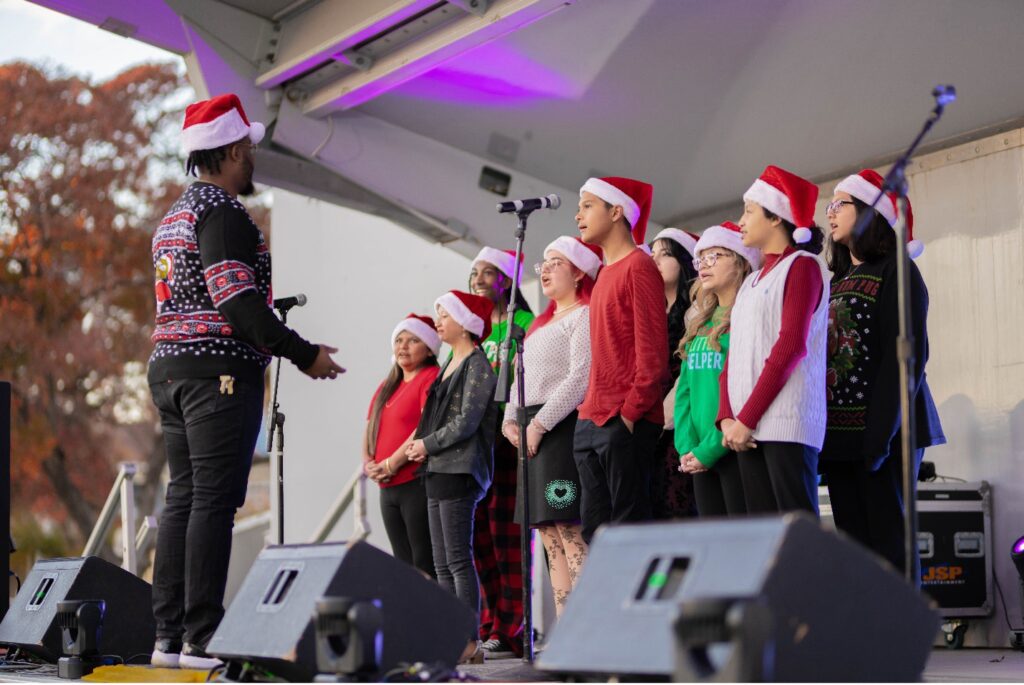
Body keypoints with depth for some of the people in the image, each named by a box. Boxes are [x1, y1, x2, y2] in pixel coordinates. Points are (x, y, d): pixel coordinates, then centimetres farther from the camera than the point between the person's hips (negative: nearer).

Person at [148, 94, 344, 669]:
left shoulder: (174, 216, 21)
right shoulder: (223, 213, -10)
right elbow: (236, 302, -18)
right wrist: (306, 354, -13)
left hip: (170, 367, 10)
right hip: (221, 369, -10)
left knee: (183, 499, 9)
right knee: (214, 502, -10)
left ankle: (169, 636, 9)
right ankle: (202, 638, -12)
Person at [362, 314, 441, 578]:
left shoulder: (432, 378, -4)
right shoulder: (386, 386, 22)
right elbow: (370, 429, 23)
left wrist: (392, 463, -16)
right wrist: (369, 463, 3)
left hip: (418, 483, -8)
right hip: (388, 487, 8)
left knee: (425, 565, -11)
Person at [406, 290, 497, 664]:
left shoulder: (477, 366, -7)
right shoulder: (450, 366, 20)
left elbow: (466, 423, -14)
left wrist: (427, 445, -7)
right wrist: (421, 444, 6)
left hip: (460, 471, -9)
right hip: (437, 471, 9)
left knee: (458, 559, -11)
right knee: (442, 563, 7)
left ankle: (471, 640, -11)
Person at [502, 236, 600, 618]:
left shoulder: (584, 316, -6)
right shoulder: (543, 322, 24)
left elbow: (580, 379, -17)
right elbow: (523, 377, 25)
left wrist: (540, 423, -16)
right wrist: (510, 419, 9)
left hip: (562, 426, -10)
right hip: (534, 433, 10)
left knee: (570, 534, -14)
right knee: (549, 536, 6)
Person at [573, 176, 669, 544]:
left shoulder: (638, 268, -7)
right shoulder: (606, 273, 19)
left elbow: (652, 350, -14)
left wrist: (631, 411, -16)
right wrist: (589, 408, 15)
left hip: (625, 422, -9)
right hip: (591, 423, 9)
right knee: (594, 527, 8)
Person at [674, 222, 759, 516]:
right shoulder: (699, 323, 18)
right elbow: (685, 388, 13)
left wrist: (711, 448, -16)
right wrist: (686, 445, -1)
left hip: (735, 450, -8)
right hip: (701, 457, 8)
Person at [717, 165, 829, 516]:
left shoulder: (802, 265, 0)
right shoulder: (752, 281, 24)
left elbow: (791, 346, -11)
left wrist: (747, 417, -15)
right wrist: (728, 417, 1)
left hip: (787, 425, -8)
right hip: (749, 429, 8)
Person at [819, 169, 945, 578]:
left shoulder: (895, 270, -2)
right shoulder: (838, 282, 21)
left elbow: (908, 354, -12)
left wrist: (885, 430, -22)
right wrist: (819, 435, 8)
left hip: (882, 429, -7)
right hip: (839, 432, 7)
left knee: (889, 540, -9)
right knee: (853, 544, 4)